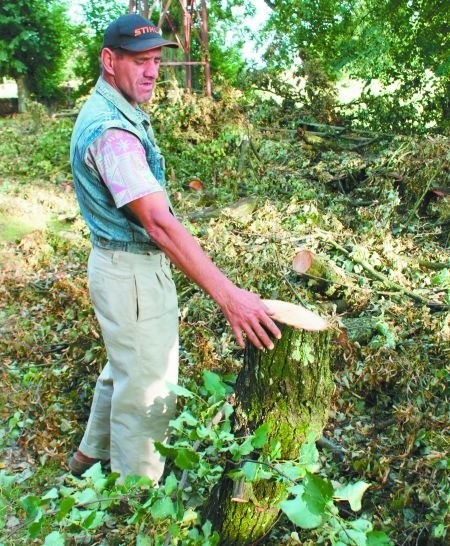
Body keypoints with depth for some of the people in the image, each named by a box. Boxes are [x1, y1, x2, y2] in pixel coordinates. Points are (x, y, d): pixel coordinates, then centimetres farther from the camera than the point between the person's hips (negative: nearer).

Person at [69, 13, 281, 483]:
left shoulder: (113, 111, 9)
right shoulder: (110, 129, -25)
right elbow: (158, 221, -35)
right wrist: (227, 295, -40)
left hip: (121, 264, 11)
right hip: (133, 273, -11)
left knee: (124, 369, 27)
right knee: (147, 391, 3)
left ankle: (92, 453, 46)